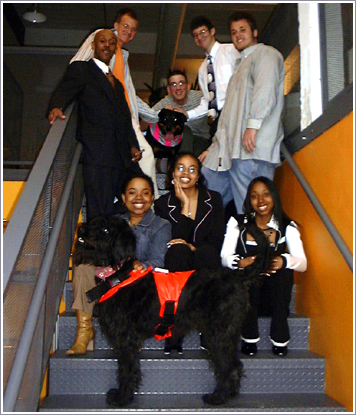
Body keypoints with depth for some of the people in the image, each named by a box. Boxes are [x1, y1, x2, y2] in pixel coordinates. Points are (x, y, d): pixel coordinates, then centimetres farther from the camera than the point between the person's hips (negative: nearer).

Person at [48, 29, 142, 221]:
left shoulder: (116, 83, 30)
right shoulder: (80, 69, 9)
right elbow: (64, 91, -7)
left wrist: (133, 145, 9)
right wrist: (56, 107, -31)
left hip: (122, 158, 7)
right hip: (97, 156, -7)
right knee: (100, 218, -11)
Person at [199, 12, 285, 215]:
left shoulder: (265, 53, 7)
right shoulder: (242, 64, 34)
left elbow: (265, 89, -14)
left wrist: (253, 124, -27)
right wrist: (214, 147, 25)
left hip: (252, 147, -9)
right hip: (230, 148, 9)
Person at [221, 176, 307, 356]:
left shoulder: (287, 227, 2)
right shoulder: (238, 223, 2)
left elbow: (303, 263, -9)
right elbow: (225, 257, -7)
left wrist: (284, 260, -32)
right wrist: (241, 262, -31)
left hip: (274, 294, 1)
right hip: (244, 291, -1)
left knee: (284, 269, -29)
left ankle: (280, 337, -19)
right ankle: (249, 337, -21)